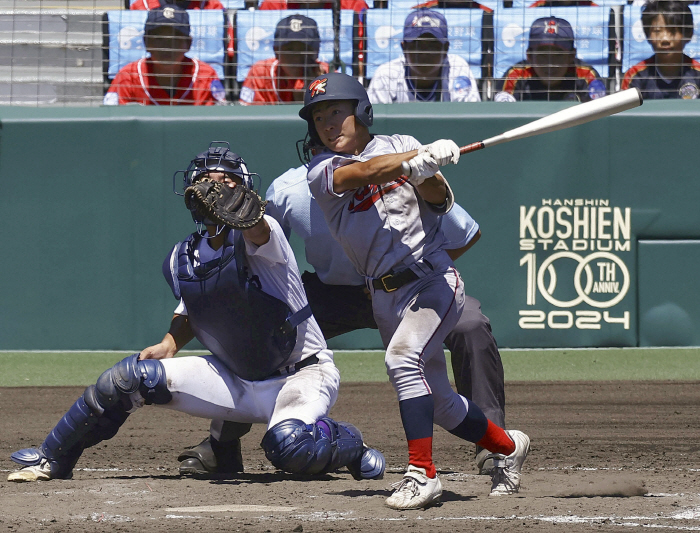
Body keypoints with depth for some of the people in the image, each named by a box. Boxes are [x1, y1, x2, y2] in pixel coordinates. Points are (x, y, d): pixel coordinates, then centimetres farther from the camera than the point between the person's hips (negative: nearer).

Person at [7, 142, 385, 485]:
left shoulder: (259, 239, -19)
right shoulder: (182, 260, 0)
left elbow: (255, 228, -46)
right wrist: (170, 343, -3)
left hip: (303, 374, -6)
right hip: (235, 381, 6)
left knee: (289, 447, -37)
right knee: (129, 376, -6)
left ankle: (348, 444, -2)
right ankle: (53, 460, 11)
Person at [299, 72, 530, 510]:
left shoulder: (402, 146, 3)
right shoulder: (322, 172, 0)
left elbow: (442, 203, -2)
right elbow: (366, 171, -20)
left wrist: (428, 176, -24)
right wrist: (424, 156, -32)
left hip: (433, 278, -3)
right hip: (386, 295, 3)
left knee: (403, 358, -27)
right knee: (439, 403, 11)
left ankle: (422, 474, -28)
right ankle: (508, 447, 35)